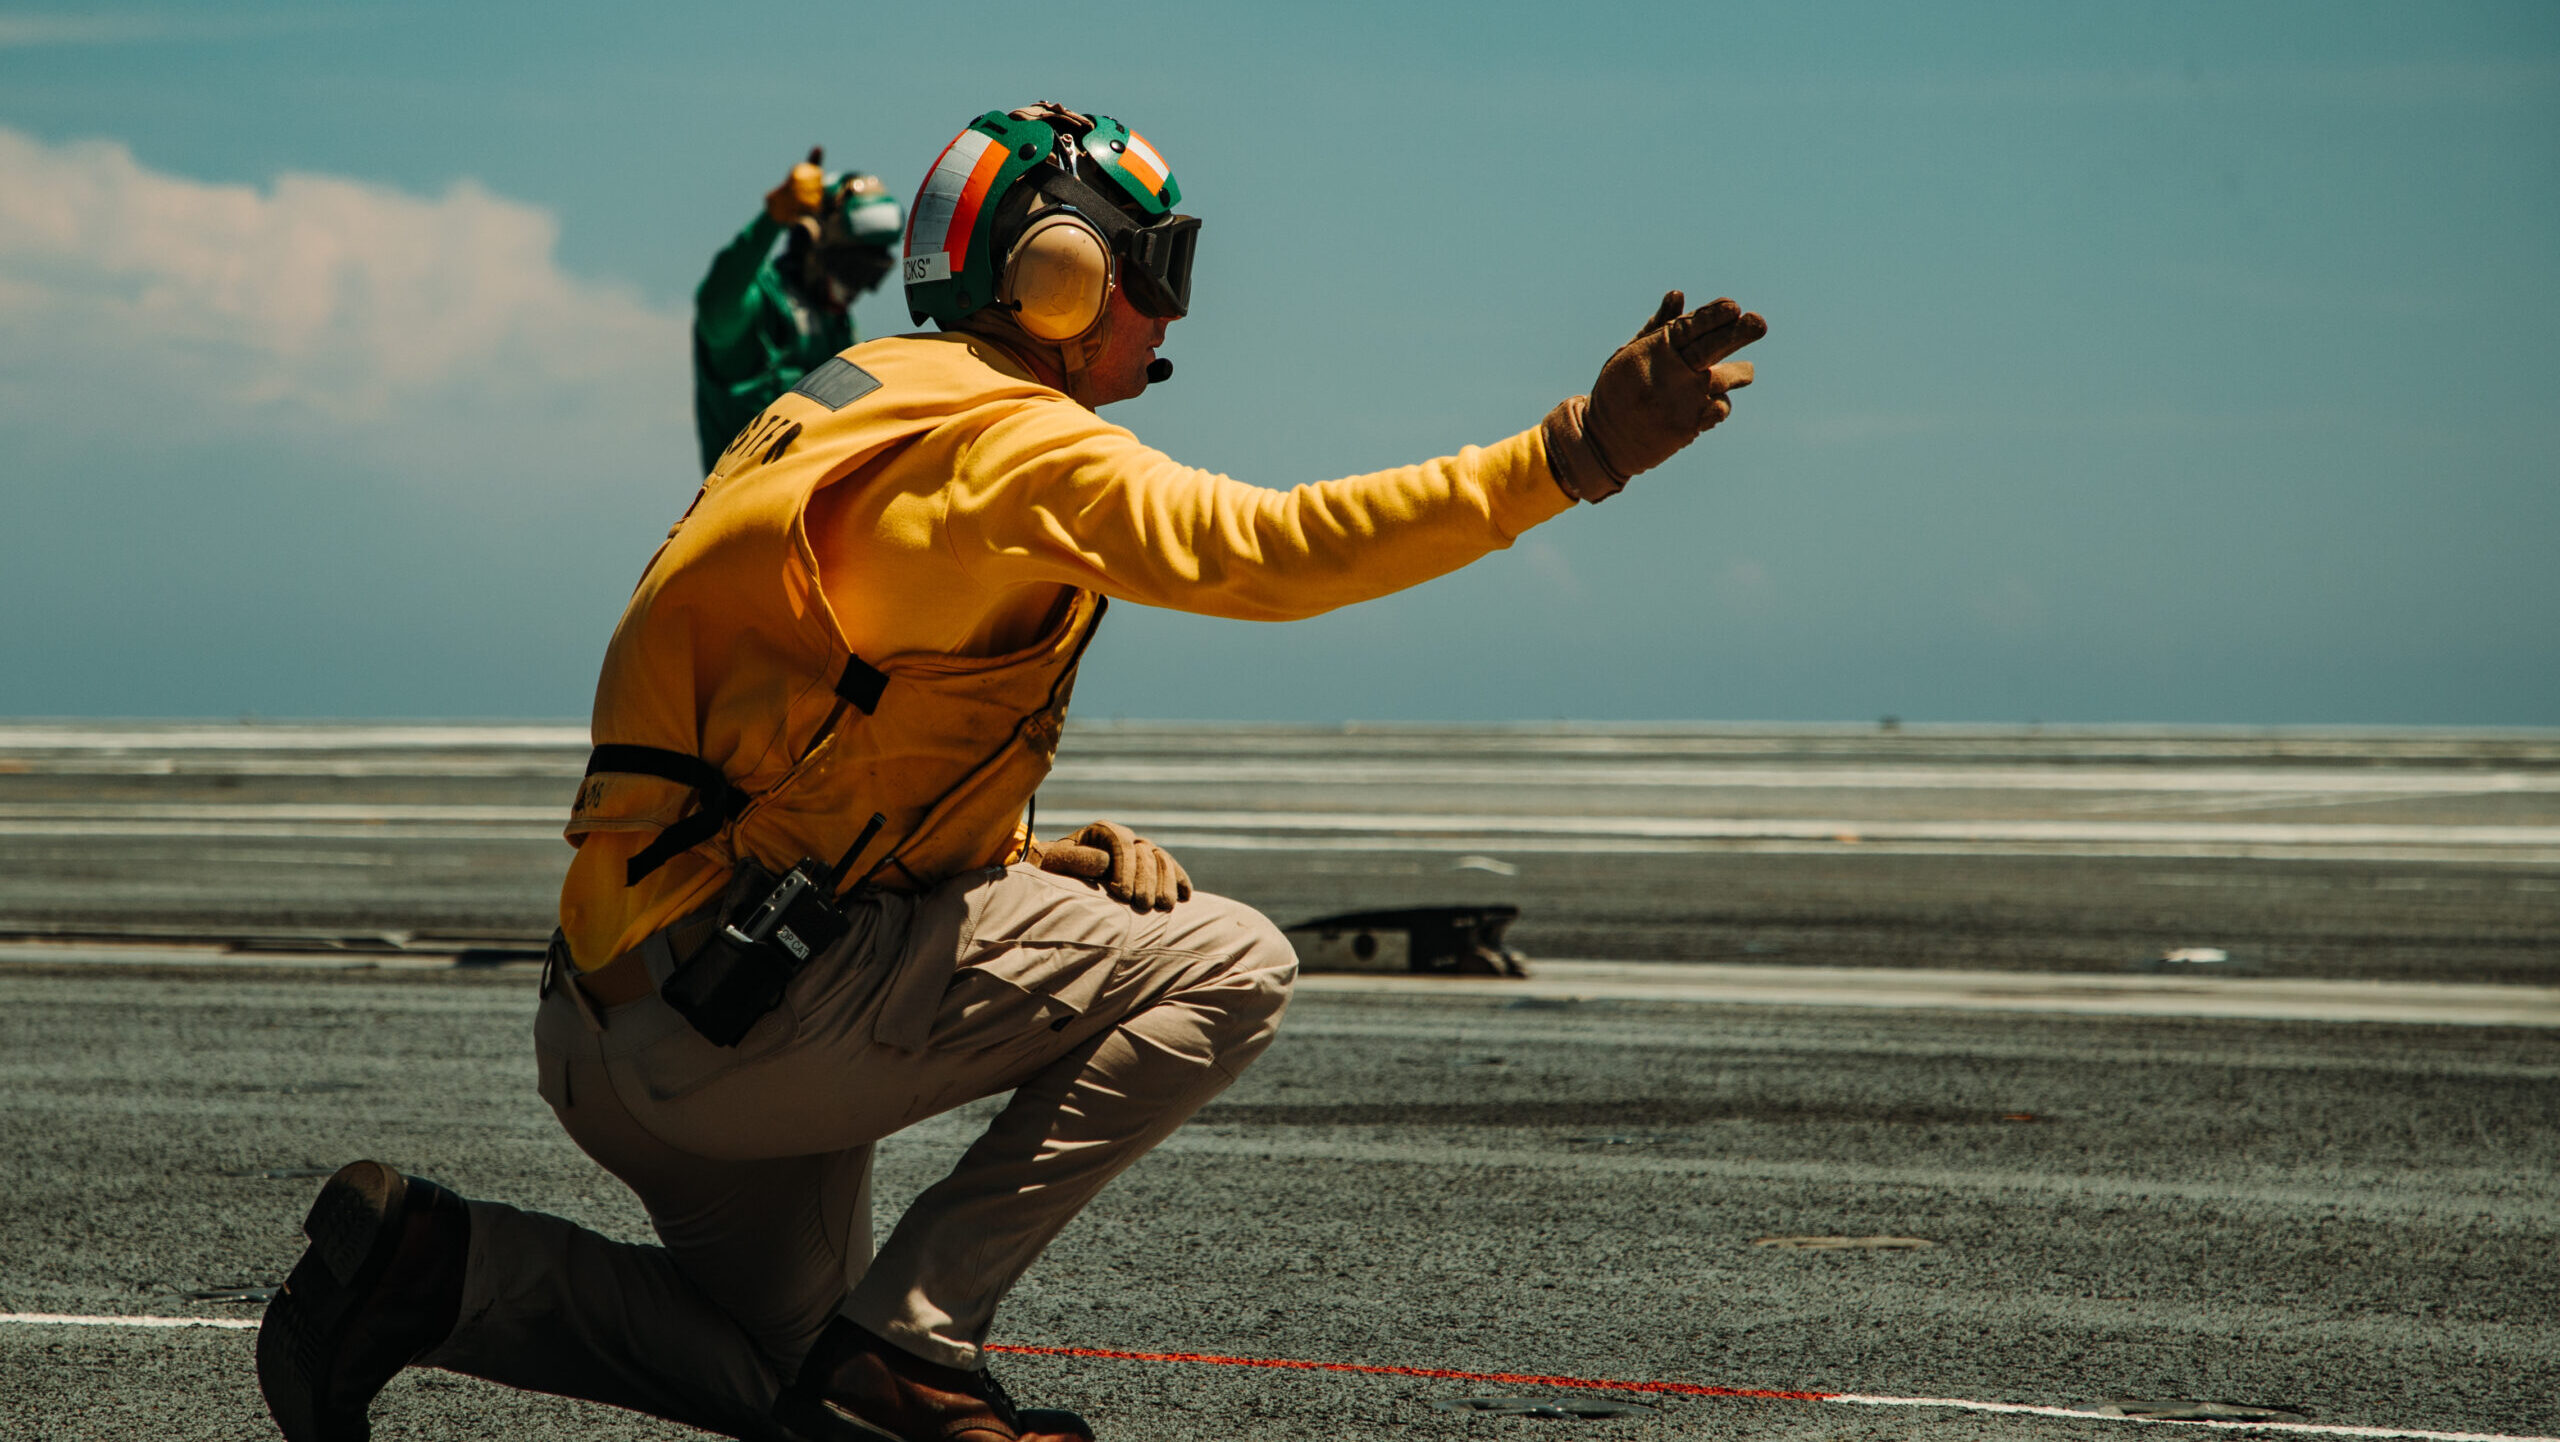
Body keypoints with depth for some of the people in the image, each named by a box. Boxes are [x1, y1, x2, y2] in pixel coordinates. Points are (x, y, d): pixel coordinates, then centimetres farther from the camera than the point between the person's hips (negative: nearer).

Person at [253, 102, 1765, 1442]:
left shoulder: (852, 403, 19)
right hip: (743, 1001, -10)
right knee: (1227, 965, -12)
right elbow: (1260, 550, -26)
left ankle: (441, 1263, 11)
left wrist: (1041, 862, 6)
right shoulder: (1022, 447, -11)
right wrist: (1571, 455, -30)